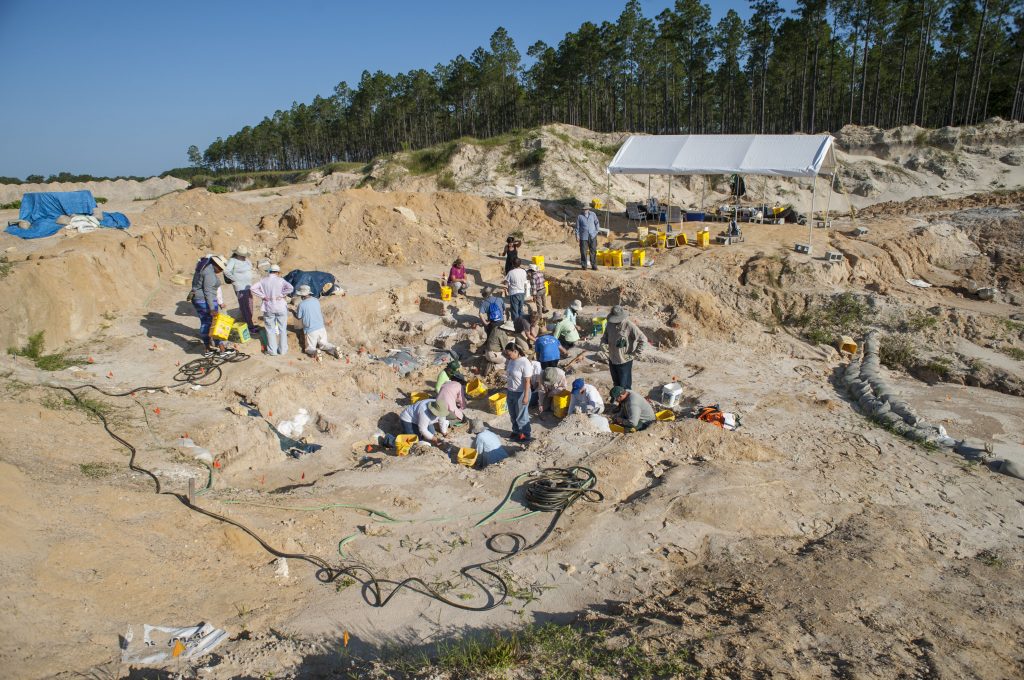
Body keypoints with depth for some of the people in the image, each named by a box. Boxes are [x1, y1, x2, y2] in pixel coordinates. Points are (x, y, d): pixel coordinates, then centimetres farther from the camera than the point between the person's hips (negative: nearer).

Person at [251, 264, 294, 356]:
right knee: (282, 329, 12)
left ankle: (272, 350, 14)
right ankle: (283, 350, 16)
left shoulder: (263, 280, -1)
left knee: (270, 330, 12)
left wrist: (263, 296, -7)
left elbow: (253, 288, -9)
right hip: (281, 308, -1)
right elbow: (290, 288, -24)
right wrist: (281, 295, -14)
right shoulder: (280, 280, -9)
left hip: (268, 308, 2)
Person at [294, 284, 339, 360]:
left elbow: (298, 317, 1)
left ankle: (315, 352, -25)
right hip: (321, 328, 4)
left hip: (310, 331, -4)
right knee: (324, 344, 18)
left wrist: (294, 311, 20)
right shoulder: (316, 300, 3)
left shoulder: (301, 305, -13)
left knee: (309, 348, 7)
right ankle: (334, 349, -11)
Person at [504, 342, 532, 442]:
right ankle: (516, 432, 42)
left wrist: (526, 396, -21)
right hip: (510, 392, 7)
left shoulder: (524, 363, -24)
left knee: (521, 416, 7)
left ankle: (525, 435, 25)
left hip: (520, 393, -7)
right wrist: (507, 389, 17)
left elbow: (527, 381, -21)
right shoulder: (510, 360, -1)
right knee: (512, 415, 22)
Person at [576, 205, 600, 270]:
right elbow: (577, 227, 1)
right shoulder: (580, 217, -1)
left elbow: (597, 223, 14)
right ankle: (584, 266, 7)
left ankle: (594, 265, 9)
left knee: (593, 251, 2)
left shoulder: (592, 214, 5)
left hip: (592, 236, 2)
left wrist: (596, 231, 6)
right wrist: (577, 235, -4)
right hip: (583, 237, -2)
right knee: (583, 251, -3)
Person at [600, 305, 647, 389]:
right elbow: (605, 336, 12)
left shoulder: (630, 326, -20)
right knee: (616, 385, 22)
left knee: (624, 387, 3)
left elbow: (643, 339, -17)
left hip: (624, 362, -6)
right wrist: (603, 342, -11)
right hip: (612, 360, 6)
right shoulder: (610, 324, -3)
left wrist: (635, 354, -16)